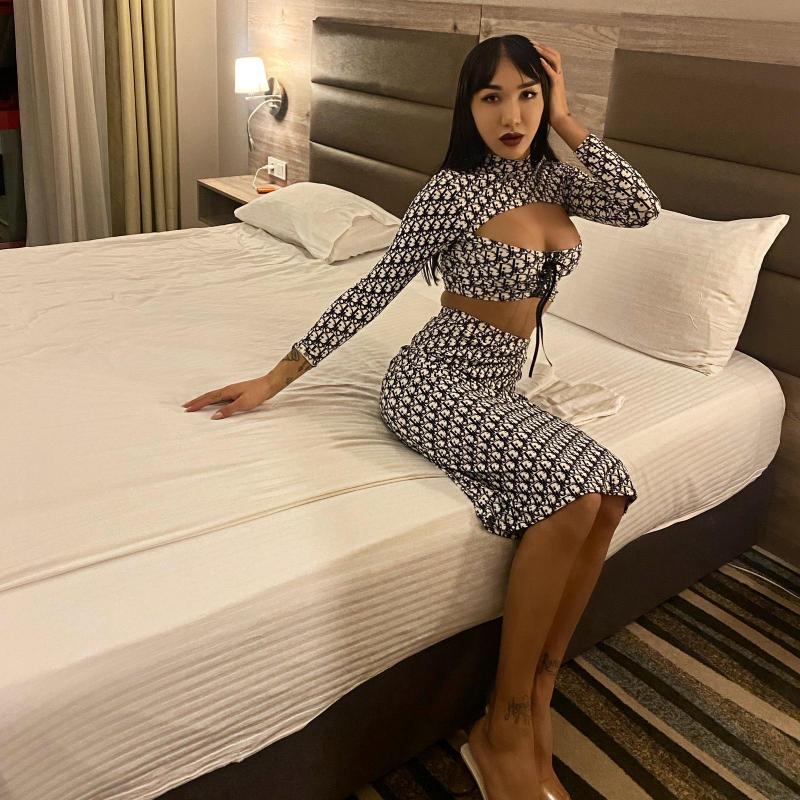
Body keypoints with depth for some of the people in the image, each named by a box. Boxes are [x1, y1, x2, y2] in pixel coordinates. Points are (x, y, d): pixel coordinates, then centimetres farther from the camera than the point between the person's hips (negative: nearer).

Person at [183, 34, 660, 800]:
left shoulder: (551, 178, 10)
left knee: (608, 493, -18)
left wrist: (568, 124, -2)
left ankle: (534, 708, -6)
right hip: (433, 381, -7)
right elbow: (374, 289, -8)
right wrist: (275, 379, -9)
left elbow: (643, 208, -2)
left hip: (498, 387, 7)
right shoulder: (452, 189, -10)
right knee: (571, 495, -28)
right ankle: (502, 728, -14)